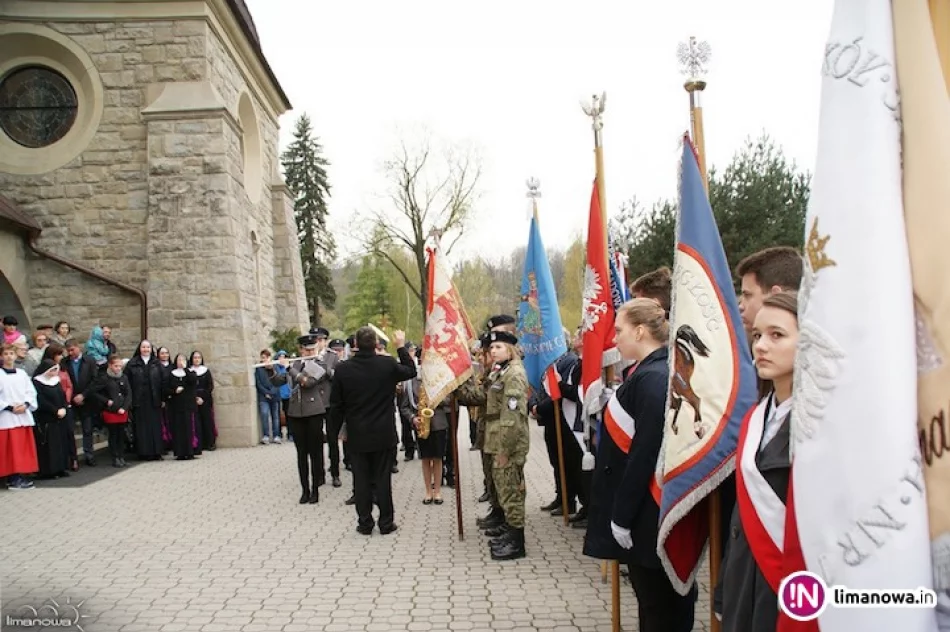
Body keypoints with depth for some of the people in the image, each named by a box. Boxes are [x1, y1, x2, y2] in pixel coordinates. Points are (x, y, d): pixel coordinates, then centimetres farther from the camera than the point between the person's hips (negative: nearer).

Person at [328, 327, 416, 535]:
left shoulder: (343, 369, -8)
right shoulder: (388, 364, -12)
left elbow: (336, 404, -1)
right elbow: (411, 371, 9)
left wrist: (341, 427, 13)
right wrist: (401, 347, 16)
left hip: (357, 435, 0)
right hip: (384, 434, 0)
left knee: (361, 480, 10)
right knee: (383, 479, 8)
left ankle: (365, 523, 16)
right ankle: (386, 522, 15)